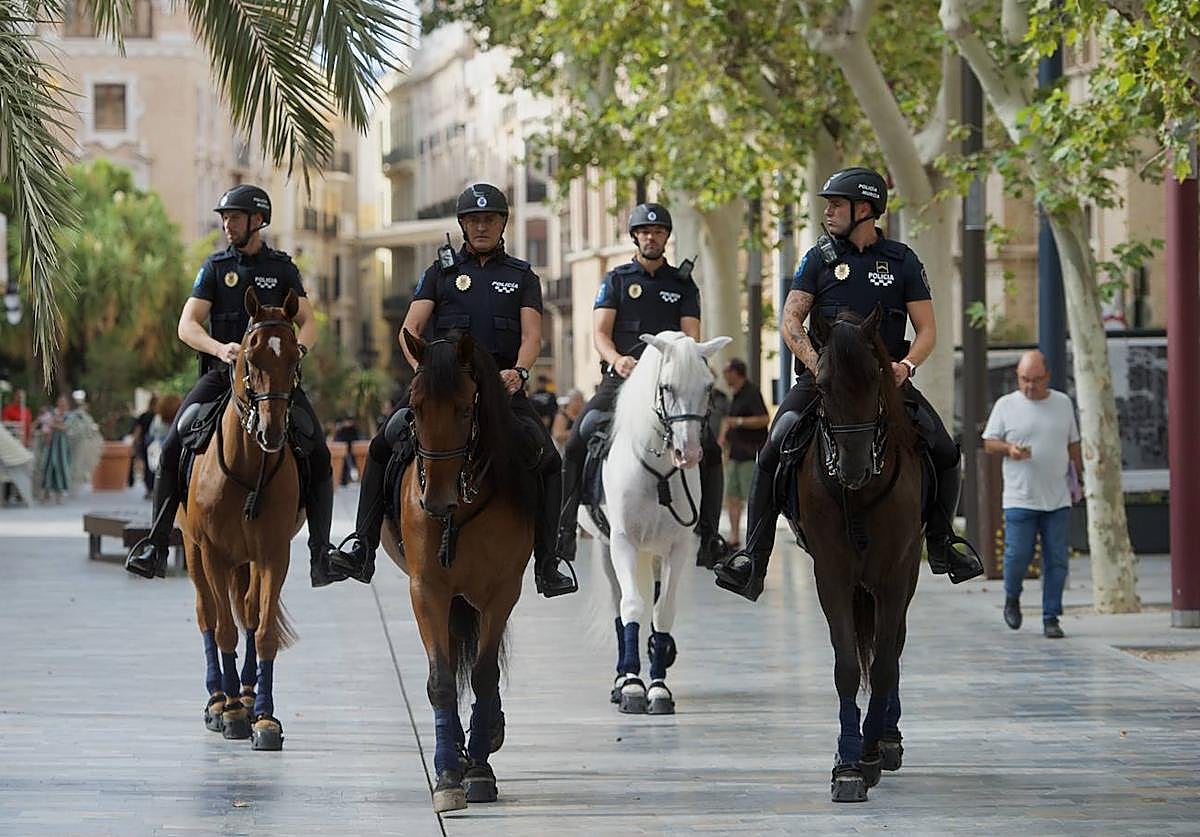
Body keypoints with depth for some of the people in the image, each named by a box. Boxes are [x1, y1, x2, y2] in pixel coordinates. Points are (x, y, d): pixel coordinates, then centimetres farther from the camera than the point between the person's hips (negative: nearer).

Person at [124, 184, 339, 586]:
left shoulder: (282, 268, 10)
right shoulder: (215, 267, 7)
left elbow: (308, 322, 6)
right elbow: (187, 325, -2)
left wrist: (298, 349, -18)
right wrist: (219, 348, -22)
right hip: (222, 373, 0)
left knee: (319, 457, -14)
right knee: (173, 449, -17)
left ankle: (321, 556, -11)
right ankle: (155, 544, -13)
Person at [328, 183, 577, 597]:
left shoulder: (522, 276, 16)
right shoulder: (442, 271, 14)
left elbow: (531, 335, 3)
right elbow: (409, 330, 5)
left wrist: (519, 371, -19)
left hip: (502, 383, 0)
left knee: (547, 460, -15)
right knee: (384, 446, -16)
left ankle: (548, 566, -11)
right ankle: (361, 548, -15)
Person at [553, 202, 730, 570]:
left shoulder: (683, 284, 15)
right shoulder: (616, 280, 12)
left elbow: (691, 336, 5)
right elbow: (600, 332, 1)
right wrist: (617, 359, -21)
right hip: (620, 377, -1)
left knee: (708, 449, -17)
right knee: (577, 442, -20)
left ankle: (708, 533, -9)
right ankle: (564, 528, -12)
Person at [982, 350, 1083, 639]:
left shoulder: (1063, 403, 10)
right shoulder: (1006, 405, 2)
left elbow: (1073, 444, 18)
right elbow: (988, 442, 6)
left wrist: (1081, 477, 15)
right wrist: (1009, 448, -14)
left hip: (1057, 499, 2)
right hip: (1020, 498, -2)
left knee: (1056, 560, -1)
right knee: (1017, 555, -7)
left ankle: (1051, 618, 5)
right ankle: (1012, 597, 22)